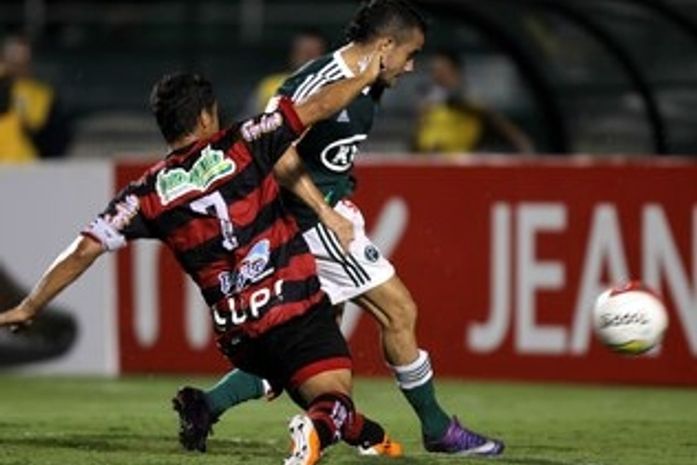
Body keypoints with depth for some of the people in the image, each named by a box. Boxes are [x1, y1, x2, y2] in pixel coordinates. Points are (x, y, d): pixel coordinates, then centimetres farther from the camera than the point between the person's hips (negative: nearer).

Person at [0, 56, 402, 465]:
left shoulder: (149, 194, 4)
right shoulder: (241, 146, -2)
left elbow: (85, 250, 1)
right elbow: (316, 109, 3)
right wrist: (367, 77, 20)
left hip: (238, 335, 4)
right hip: (297, 309, -4)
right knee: (334, 400, -14)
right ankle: (319, 429, -45)